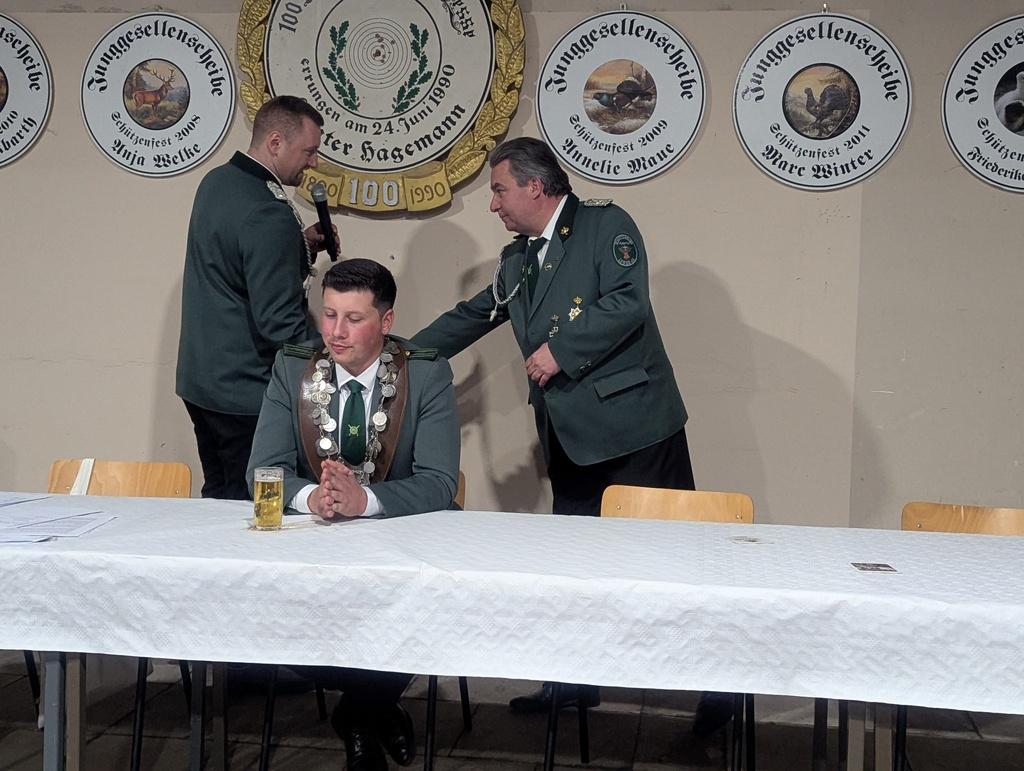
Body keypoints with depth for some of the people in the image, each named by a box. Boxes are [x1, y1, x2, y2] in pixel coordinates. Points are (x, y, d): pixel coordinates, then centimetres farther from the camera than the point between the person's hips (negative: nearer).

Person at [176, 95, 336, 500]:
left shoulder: (215, 182, 8)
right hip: (245, 393, -10)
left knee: (220, 498, 17)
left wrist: (302, 244, 7)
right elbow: (280, 322, -23)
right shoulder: (267, 214, -22)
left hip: (200, 380, 10)